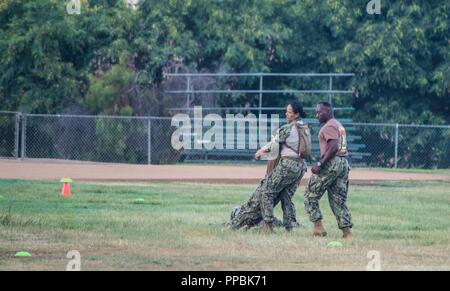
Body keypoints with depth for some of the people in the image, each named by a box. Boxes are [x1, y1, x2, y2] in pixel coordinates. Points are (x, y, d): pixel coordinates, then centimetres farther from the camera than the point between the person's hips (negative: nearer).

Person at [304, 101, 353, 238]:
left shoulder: (329, 126, -9)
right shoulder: (339, 125, 22)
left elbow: (333, 147, -22)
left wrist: (320, 164, -23)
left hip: (331, 164, -10)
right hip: (344, 164, 10)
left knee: (310, 196, -1)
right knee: (339, 200, 9)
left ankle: (318, 227, -7)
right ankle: (347, 231, 1)